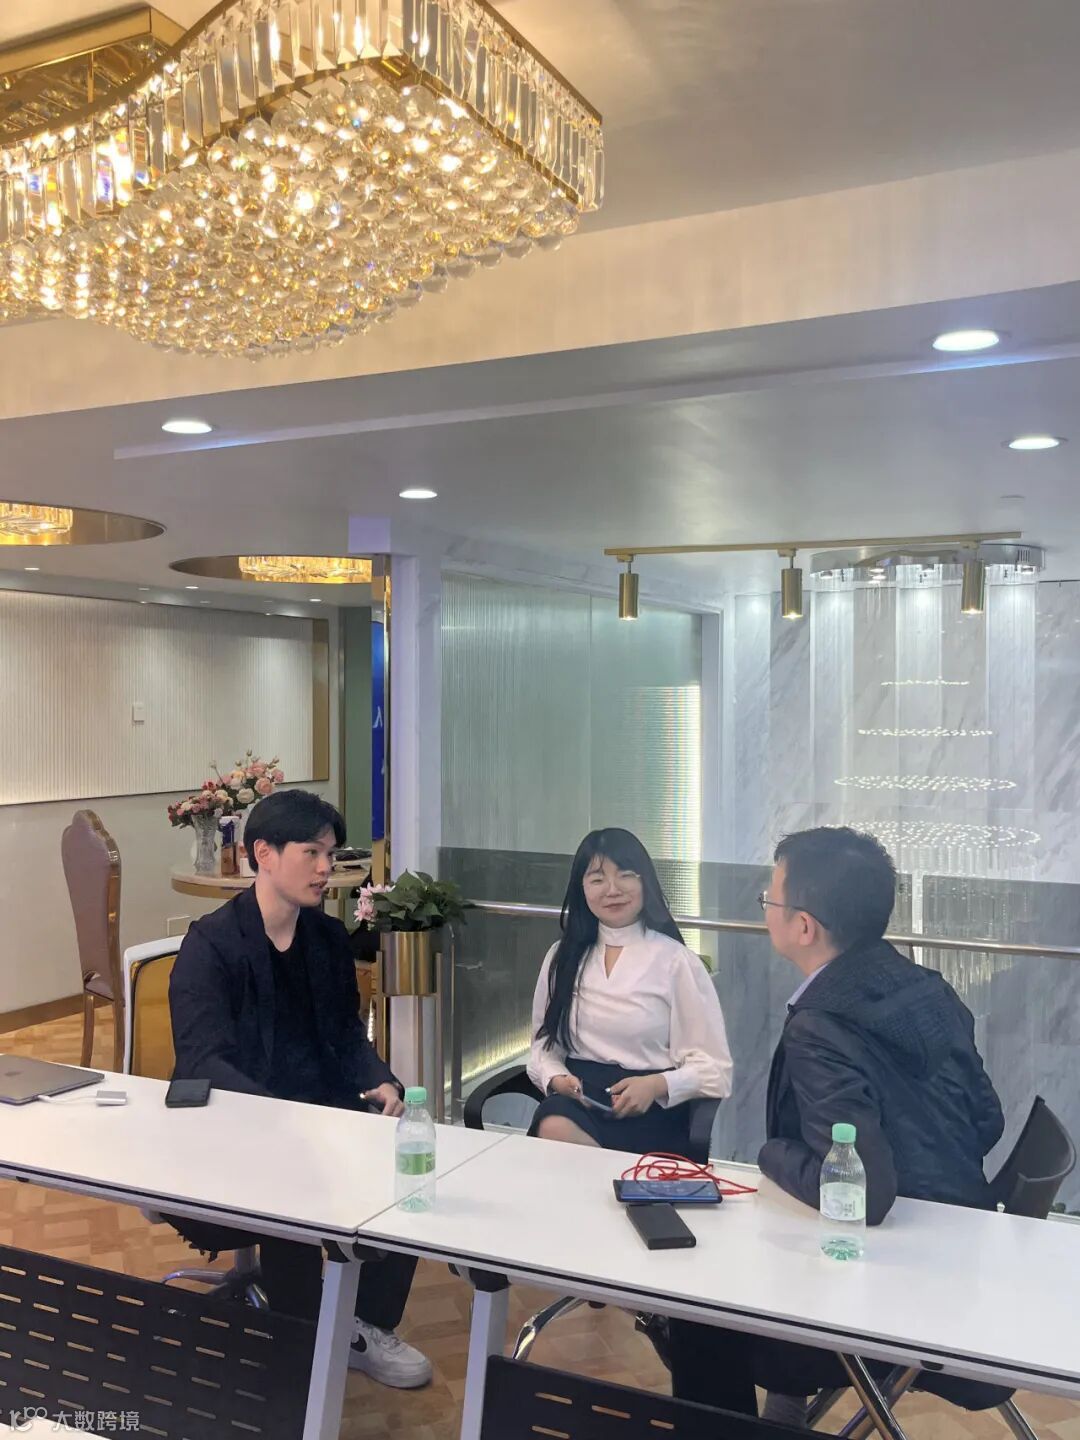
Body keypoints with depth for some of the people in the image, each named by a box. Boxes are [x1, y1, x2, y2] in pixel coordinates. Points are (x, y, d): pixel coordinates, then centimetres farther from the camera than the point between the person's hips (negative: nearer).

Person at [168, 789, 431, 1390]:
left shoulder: (330, 936, 8)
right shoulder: (211, 945, -12)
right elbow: (202, 1062, -20)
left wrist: (381, 1083, -10)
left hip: (323, 1108, 6)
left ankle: (370, 1328, 4)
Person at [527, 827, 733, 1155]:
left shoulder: (675, 961, 1)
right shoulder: (562, 957, 14)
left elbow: (714, 1069, 0)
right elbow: (544, 1044, 16)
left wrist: (656, 1085, -18)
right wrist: (556, 1078, -7)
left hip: (651, 1108, -4)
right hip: (577, 1099, 4)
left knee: (562, 1136, -34)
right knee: (552, 1128, -33)